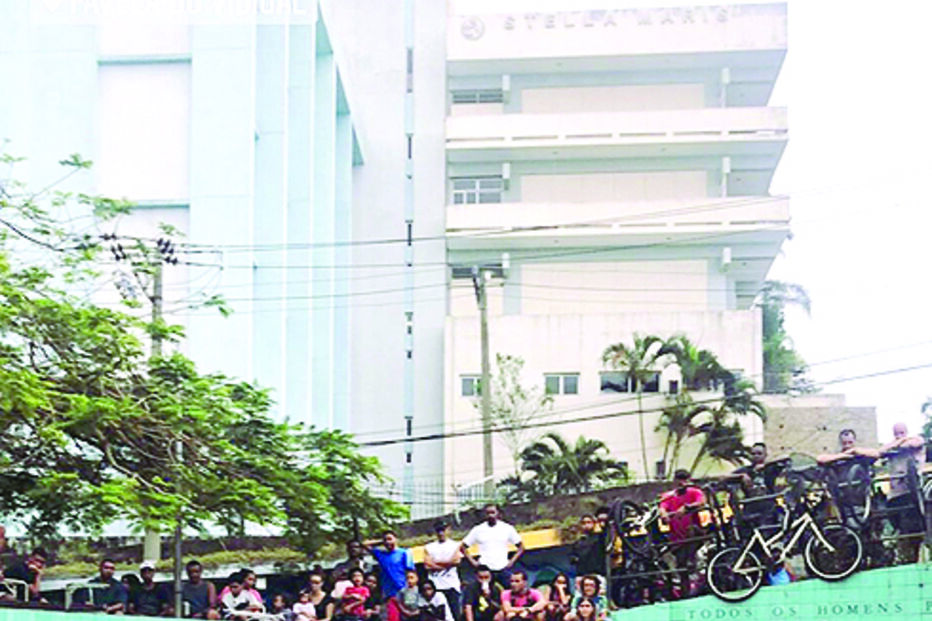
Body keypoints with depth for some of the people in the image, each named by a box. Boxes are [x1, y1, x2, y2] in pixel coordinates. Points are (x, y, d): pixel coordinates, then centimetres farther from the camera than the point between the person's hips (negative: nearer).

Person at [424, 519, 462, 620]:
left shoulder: (455, 545, 11)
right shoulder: (429, 547, 15)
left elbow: (456, 560, -6)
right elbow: (428, 565, 0)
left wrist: (437, 562, -1)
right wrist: (447, 564, -4)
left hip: (451, 585, -1)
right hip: (435, 585, 1)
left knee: (455, 612, -6)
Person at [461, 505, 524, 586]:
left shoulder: (508, 528, 5)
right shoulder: (478, 530, 5)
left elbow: (521, 547, 10)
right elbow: (463, 547, 11)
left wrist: (512, 562, -1)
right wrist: (472, 562, 0)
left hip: (503, 570, 0)